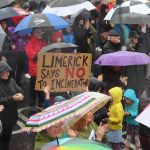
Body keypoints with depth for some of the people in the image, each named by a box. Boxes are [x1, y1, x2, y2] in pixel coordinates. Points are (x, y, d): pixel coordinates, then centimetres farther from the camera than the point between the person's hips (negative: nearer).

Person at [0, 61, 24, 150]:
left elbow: (20, 91, 6)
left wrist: (20, 95, -18)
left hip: (12, 114, 6)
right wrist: (12, 98, -27)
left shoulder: (11, 80, 0)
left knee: (8, 134, 21)